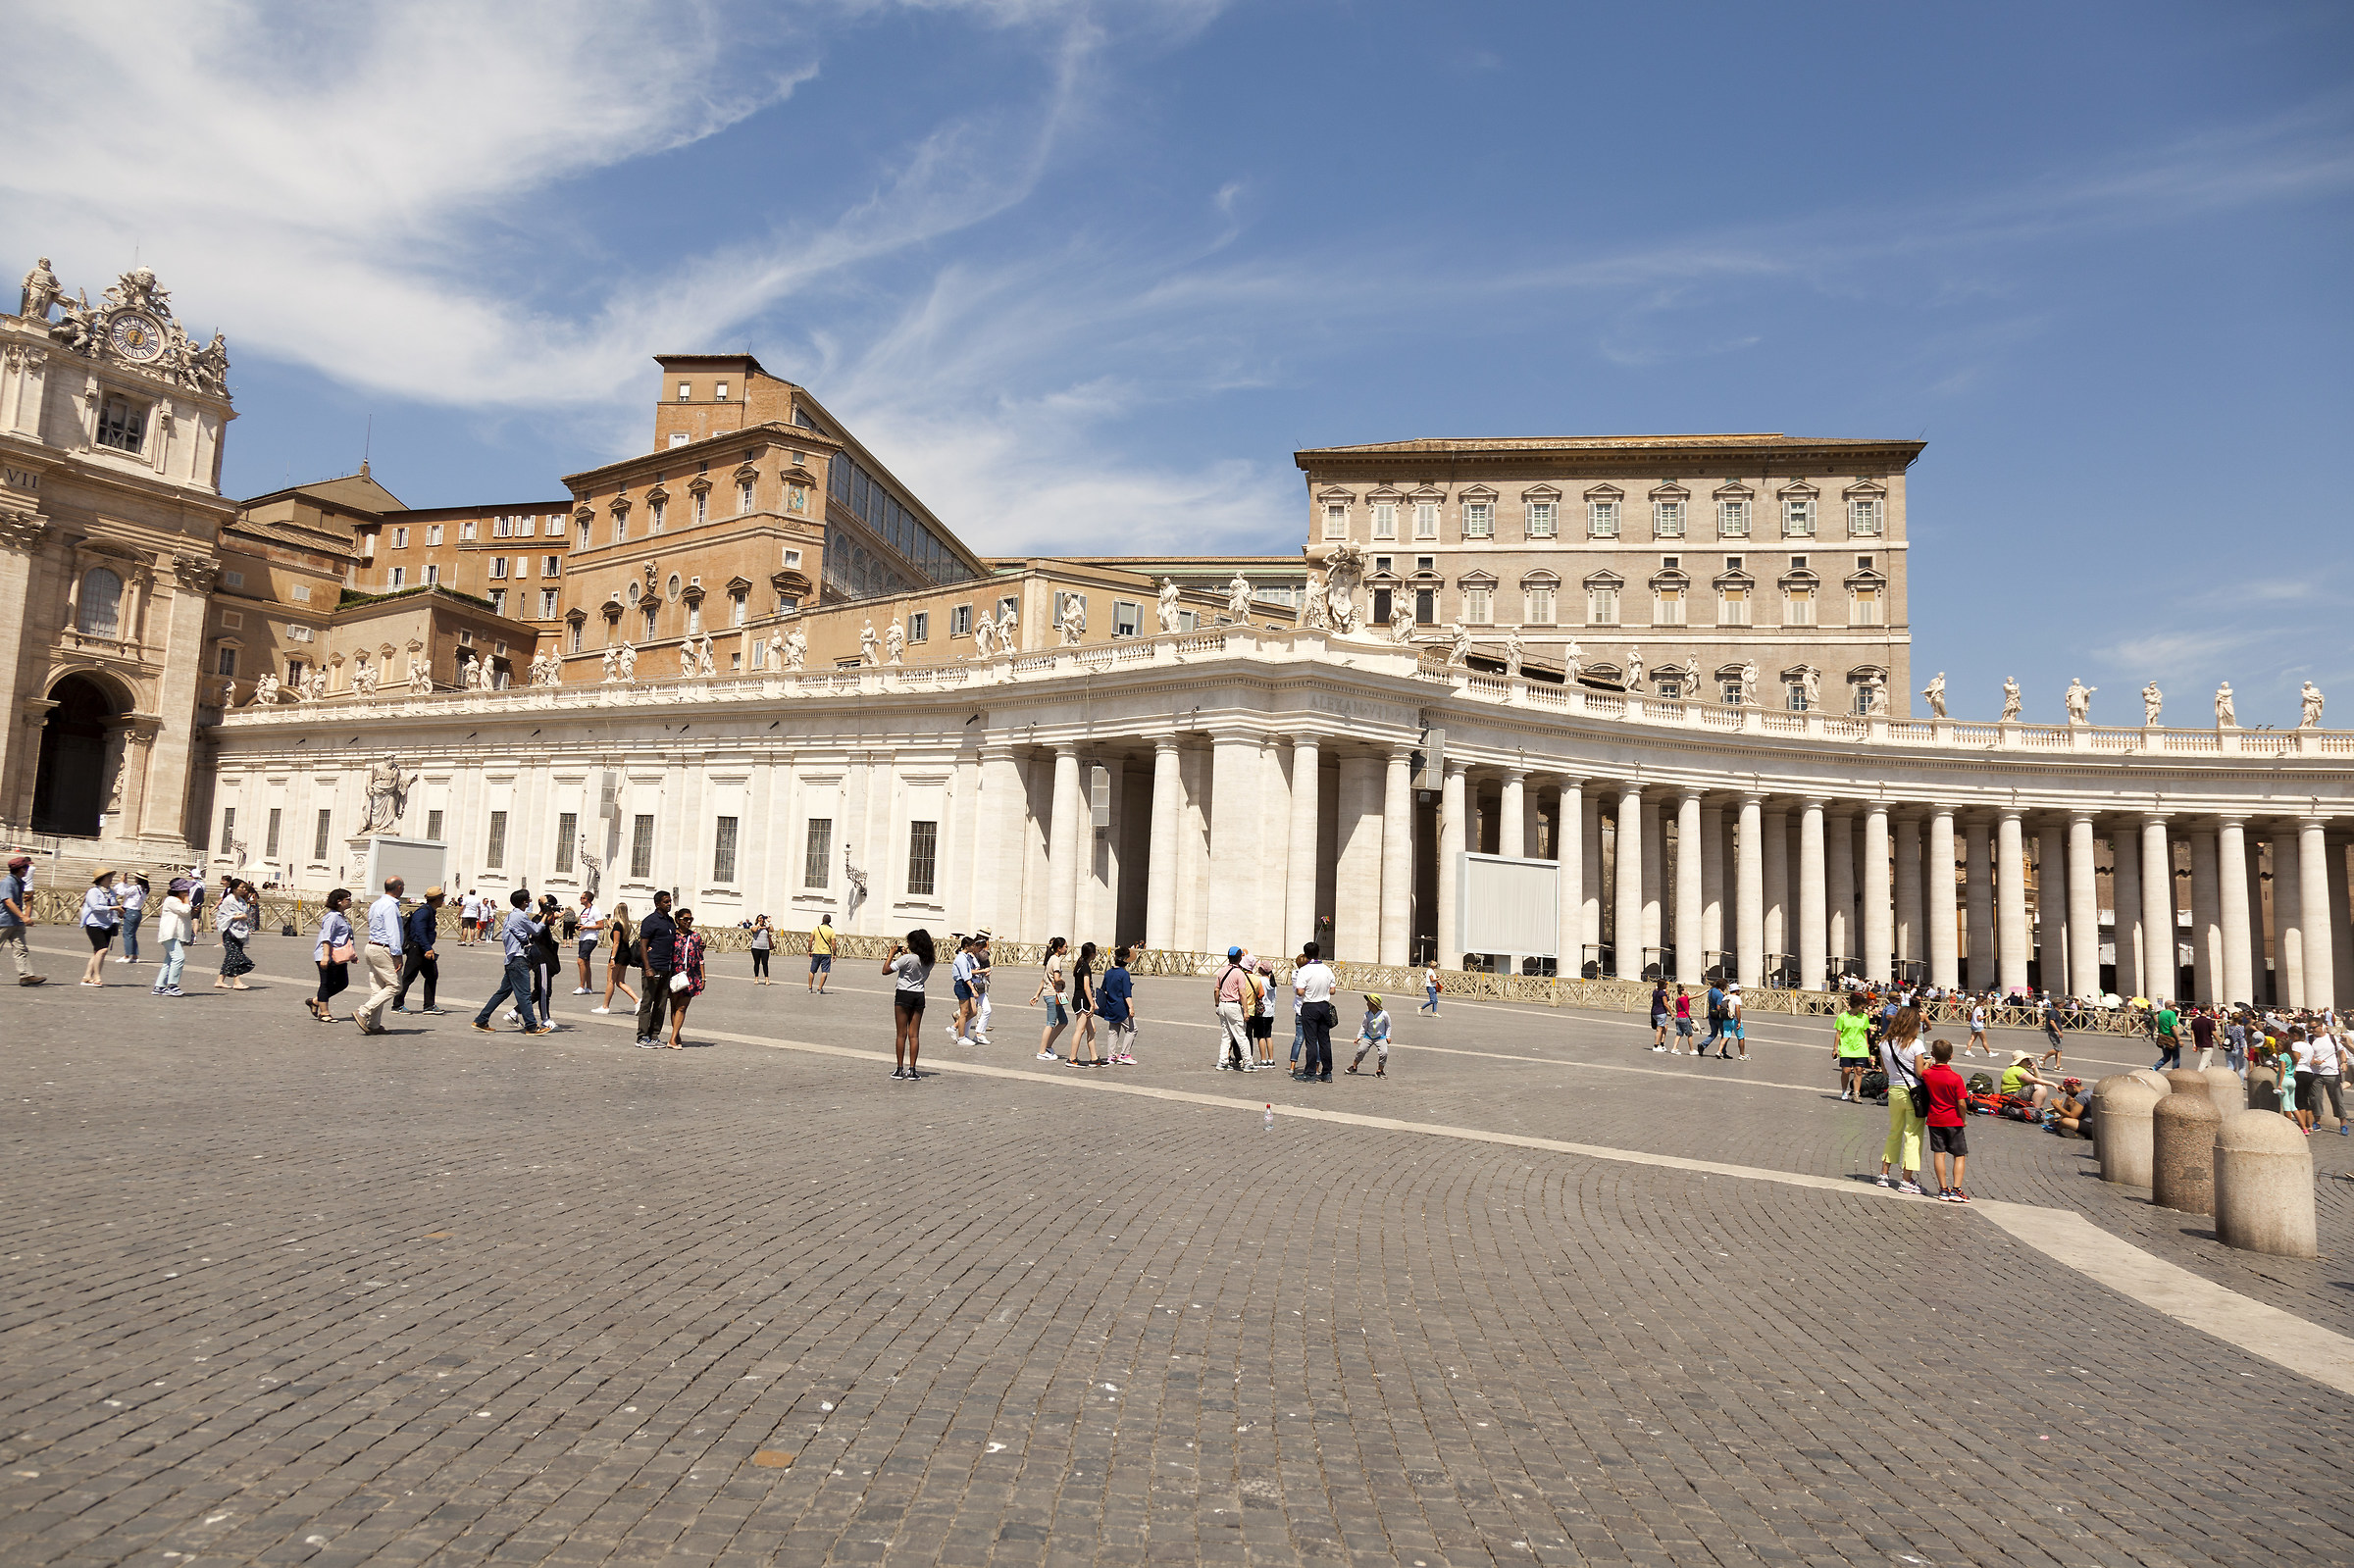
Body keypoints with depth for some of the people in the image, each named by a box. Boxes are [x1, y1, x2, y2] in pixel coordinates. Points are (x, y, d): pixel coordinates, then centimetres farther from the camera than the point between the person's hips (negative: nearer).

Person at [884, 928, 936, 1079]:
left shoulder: (907, 958, -17)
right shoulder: (930, 960, 1)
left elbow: (885, 970, -13)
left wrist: (892, 953, -5)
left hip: (903, 995, -5)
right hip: (919, 996, 5)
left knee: (901, 1034, 2)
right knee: (914, 1035, 6)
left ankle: (900, 1069, 5)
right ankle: (912, 1070, 5)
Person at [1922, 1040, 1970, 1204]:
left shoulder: (1927, 1074, -8)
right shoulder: (1956, 1078, -15)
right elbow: (1961, 1103, -13)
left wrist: (1928, 1063, 24)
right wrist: (1964, 1119, 2)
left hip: (1935, 1120, 3)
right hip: (1954, 1121, -2)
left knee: (1939, 1154, 5)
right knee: (1960, 1155, 7)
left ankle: (1943, 1189, 7)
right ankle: (1956, 1189, 1)